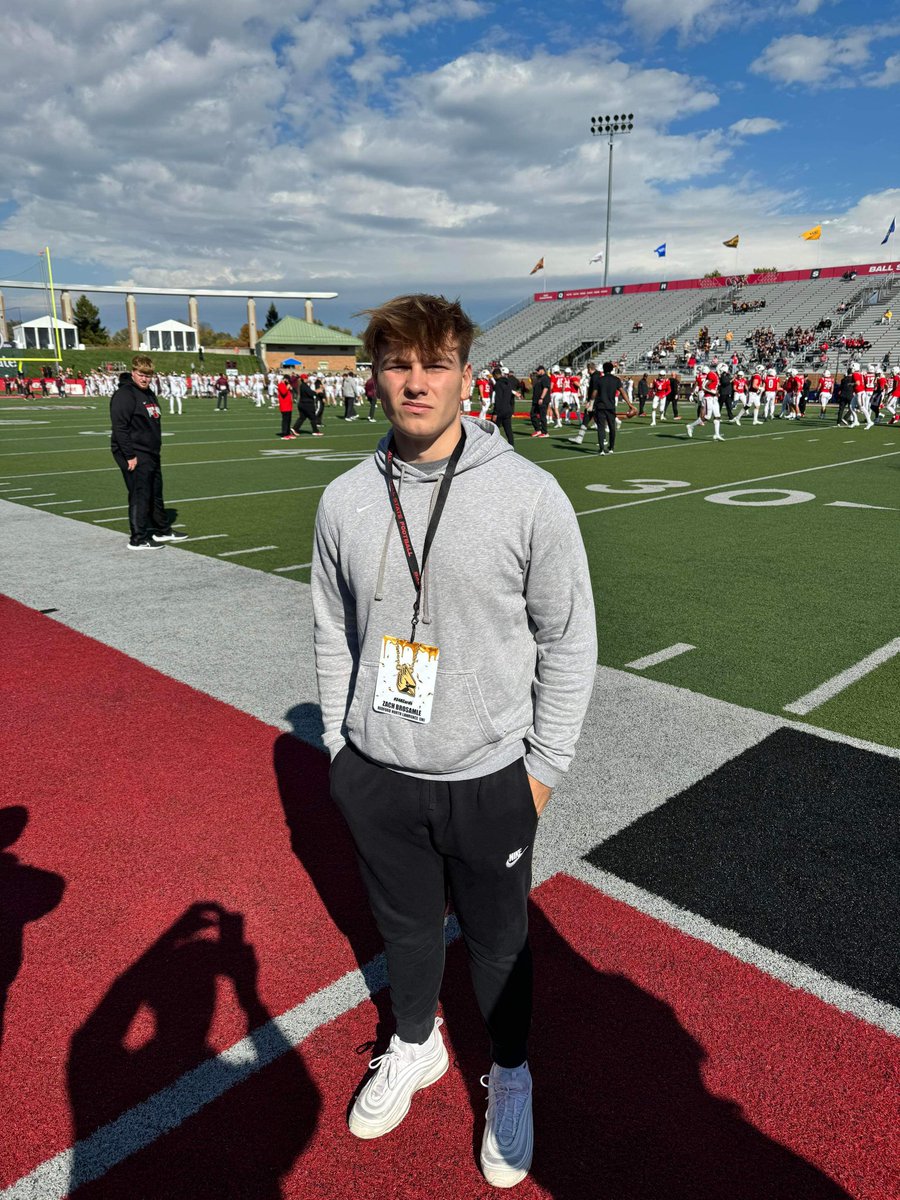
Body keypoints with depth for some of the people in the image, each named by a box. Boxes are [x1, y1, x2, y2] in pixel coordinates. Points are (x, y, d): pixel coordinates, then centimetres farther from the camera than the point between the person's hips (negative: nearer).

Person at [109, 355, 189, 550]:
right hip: (134, 455, -9)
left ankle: (163, 530, 30)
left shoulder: (150, 393, 16)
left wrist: (156, 449, 21)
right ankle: (138, 539, 1)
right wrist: (130, 456, -22)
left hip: (151, 453, 9)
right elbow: (120, 428, -20)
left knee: (156, 493, 18)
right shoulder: (124, 394, -14)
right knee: (140, 496, -6)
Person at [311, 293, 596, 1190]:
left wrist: (543, 765, -5)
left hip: (488, 778, -2)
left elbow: (568, 640, -7)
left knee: (498, 940, 18)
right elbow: (334, 636, 7)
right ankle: (414, 1046, 53)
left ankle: (508, 1073, 47)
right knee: (404, 924, 23)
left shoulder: (528, 496, -15)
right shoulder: (345, 501, -4)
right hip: (377, 776, 3)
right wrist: (341, 745, 9)